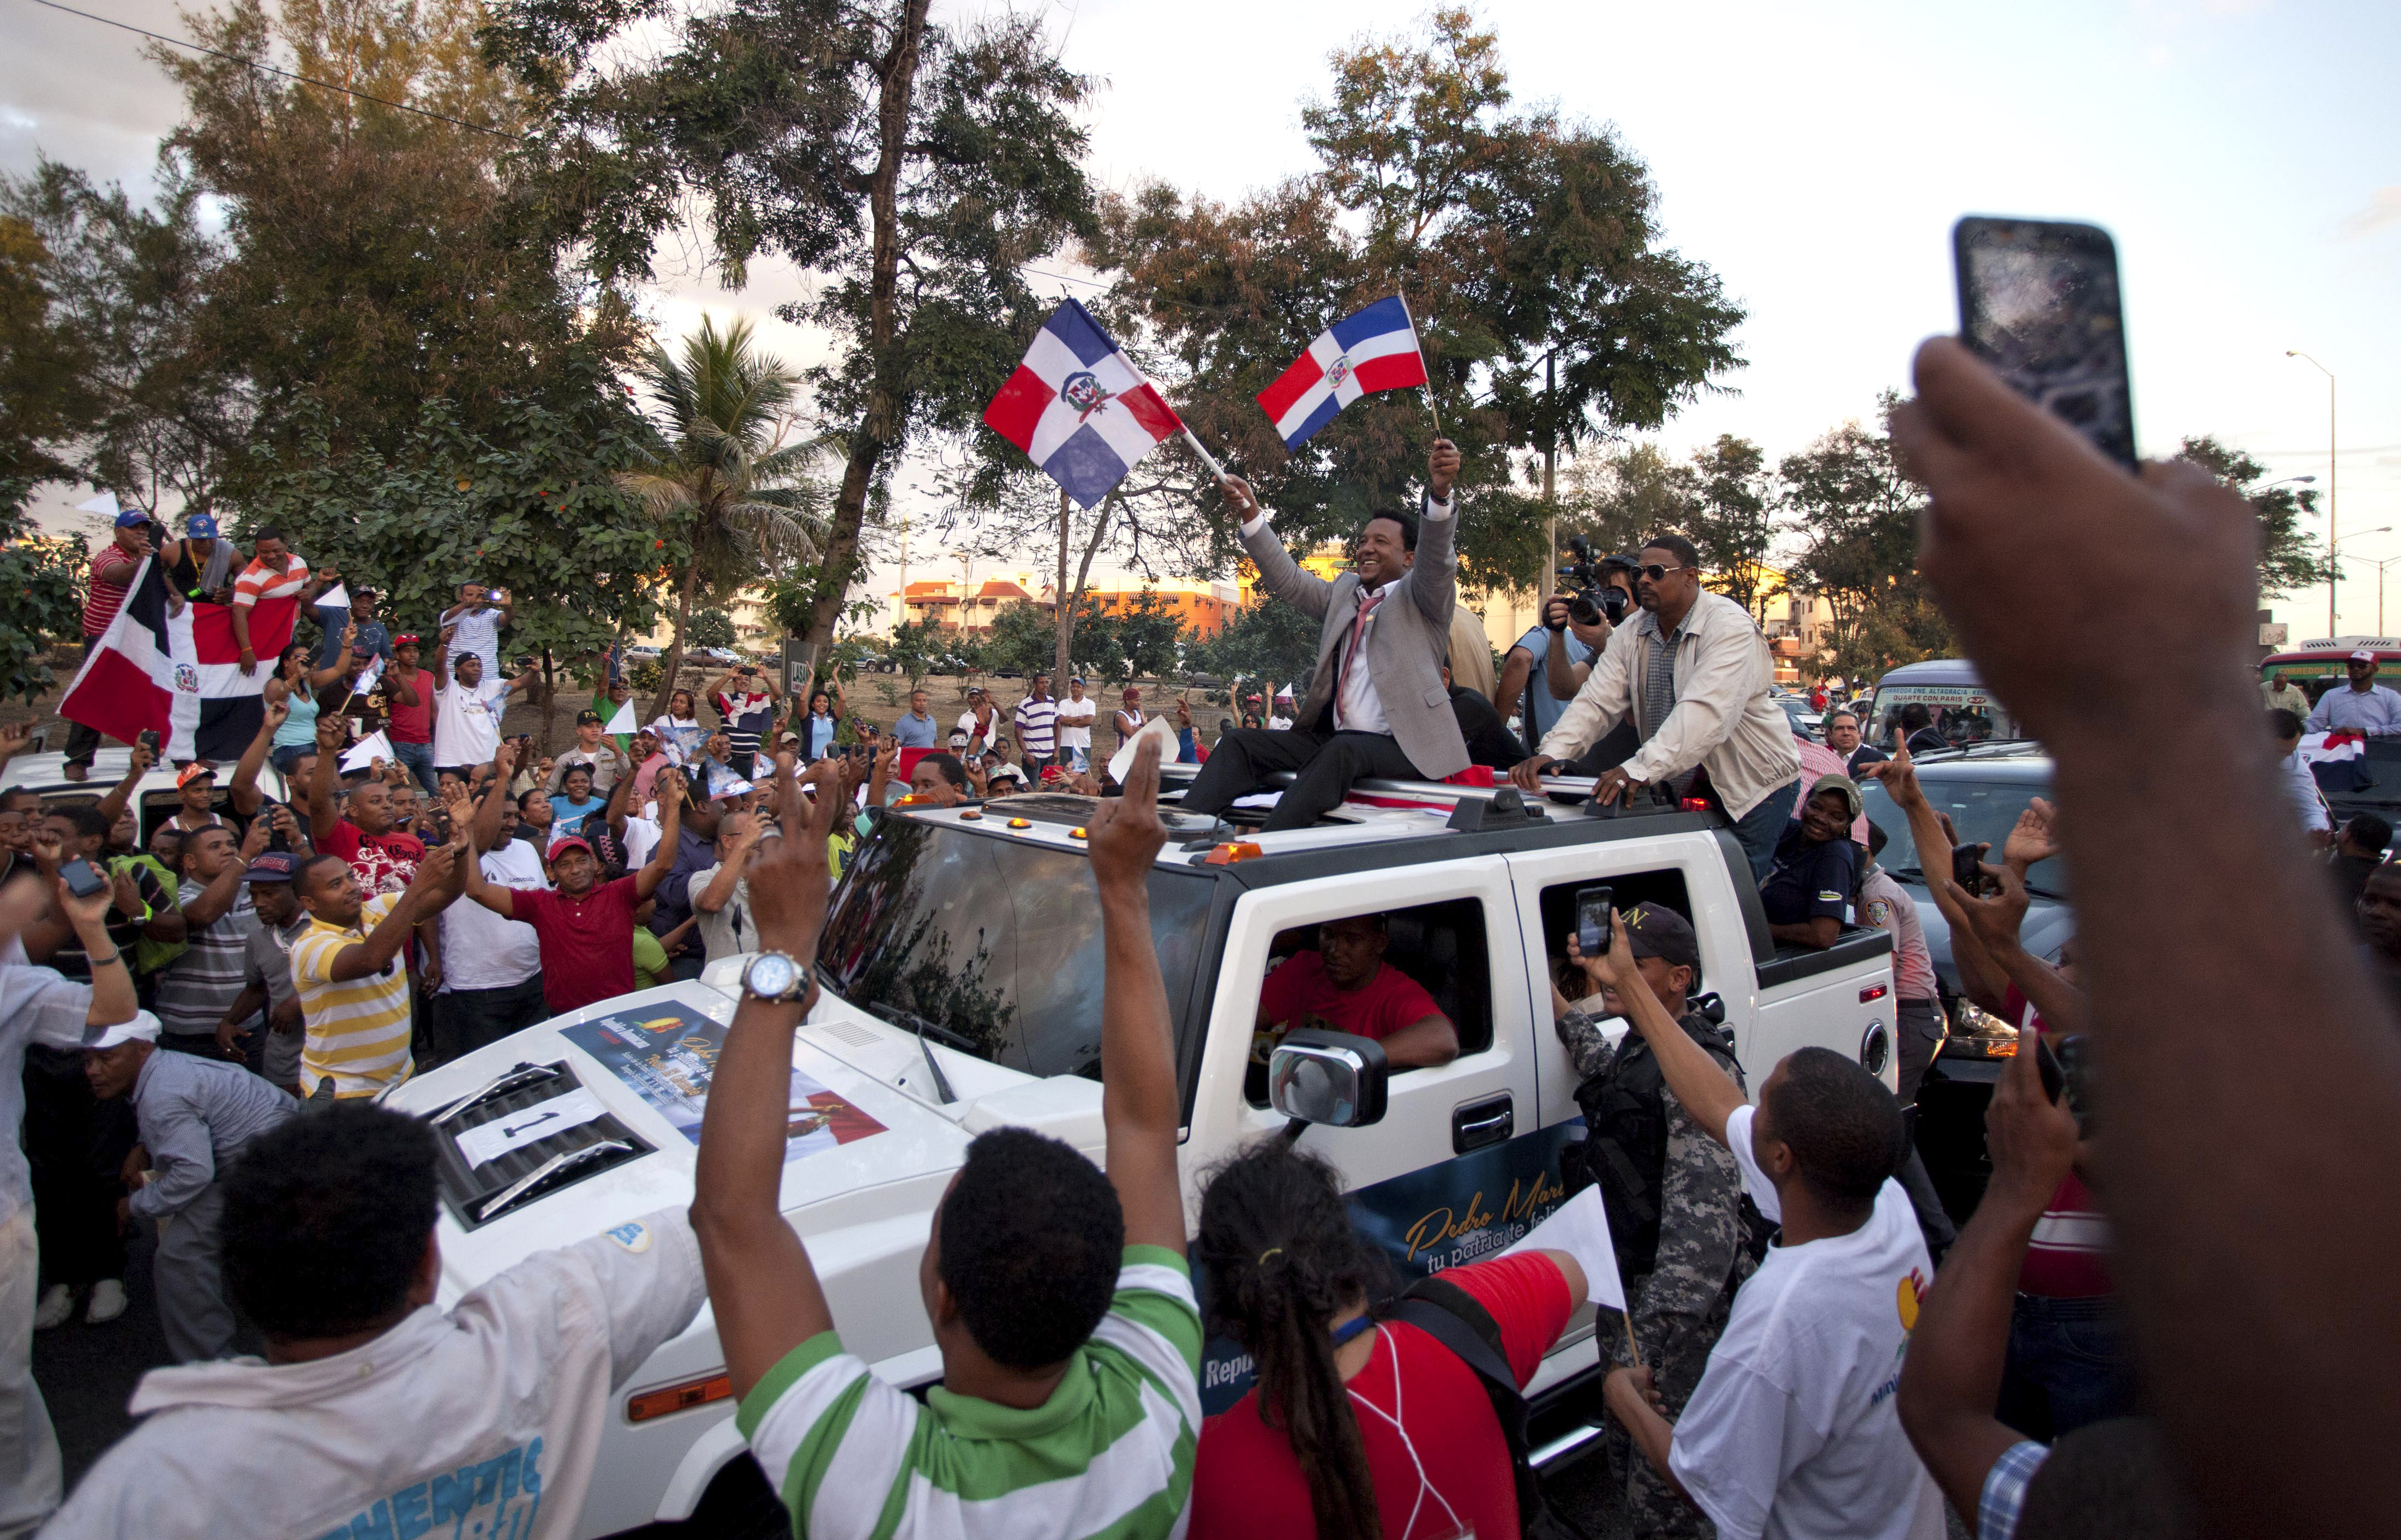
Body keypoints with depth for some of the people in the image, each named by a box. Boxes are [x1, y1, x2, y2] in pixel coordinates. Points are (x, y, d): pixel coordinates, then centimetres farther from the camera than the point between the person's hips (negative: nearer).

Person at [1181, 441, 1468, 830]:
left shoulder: (1422, 596, 3)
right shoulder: (1344, 592, 21)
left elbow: (1436, 555, -16)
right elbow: (1287, 580, 13)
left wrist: (1439, 492, -37)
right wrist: (1250, 514, 0)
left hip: (1404, 747, -6)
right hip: (1330, 737, 6)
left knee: (1341, 751, -37)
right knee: (1240, 743, -10)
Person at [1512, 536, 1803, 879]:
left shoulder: (1730, 627, -19)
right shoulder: (1631, 635, 1)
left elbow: (1706, 711, -34)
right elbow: (1596, 702, -9)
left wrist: (1642, 768, -46)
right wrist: (1552, 753, -27)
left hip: (1754, 785, -5)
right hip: (1679, 786, 5)